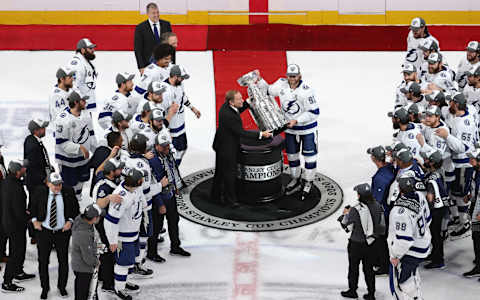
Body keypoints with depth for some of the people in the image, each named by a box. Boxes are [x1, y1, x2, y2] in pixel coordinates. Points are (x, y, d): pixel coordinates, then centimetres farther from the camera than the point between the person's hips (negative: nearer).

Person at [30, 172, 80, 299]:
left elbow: (75, 208, 4)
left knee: (63, 260, 11)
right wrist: (35, 220, -5)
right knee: (43, 261, 6)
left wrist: (70, 221, -9)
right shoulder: (40, 191, -11)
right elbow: (33, 206, 7)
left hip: (62, 231, 0)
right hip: (44, 231, 0)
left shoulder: (68, 191, -10)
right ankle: (45, 288, 24)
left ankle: (62, 286, 30)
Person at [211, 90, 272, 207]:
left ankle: (216, 195, 37)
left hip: (222, 146, 9)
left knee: (220, 171, 22)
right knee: (229, 173, 8)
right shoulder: (229, 116, -35)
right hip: (227, 148, -9)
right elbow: (242, 133, -30)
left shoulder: (226, 106, -8)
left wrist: (248, 102, 3)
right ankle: (230, 198, 24)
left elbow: (237, 111, 15)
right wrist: (261, 134, -27)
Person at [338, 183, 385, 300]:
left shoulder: (355, 210, -23)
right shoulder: (378, 207, -8)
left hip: (357, 244, -4)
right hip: (371, 244, 4)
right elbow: (382, 225, 2)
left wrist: (346, 214, 7)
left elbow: (347, 226, -11)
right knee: (369, 268, 17)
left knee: (353, 267, 15)